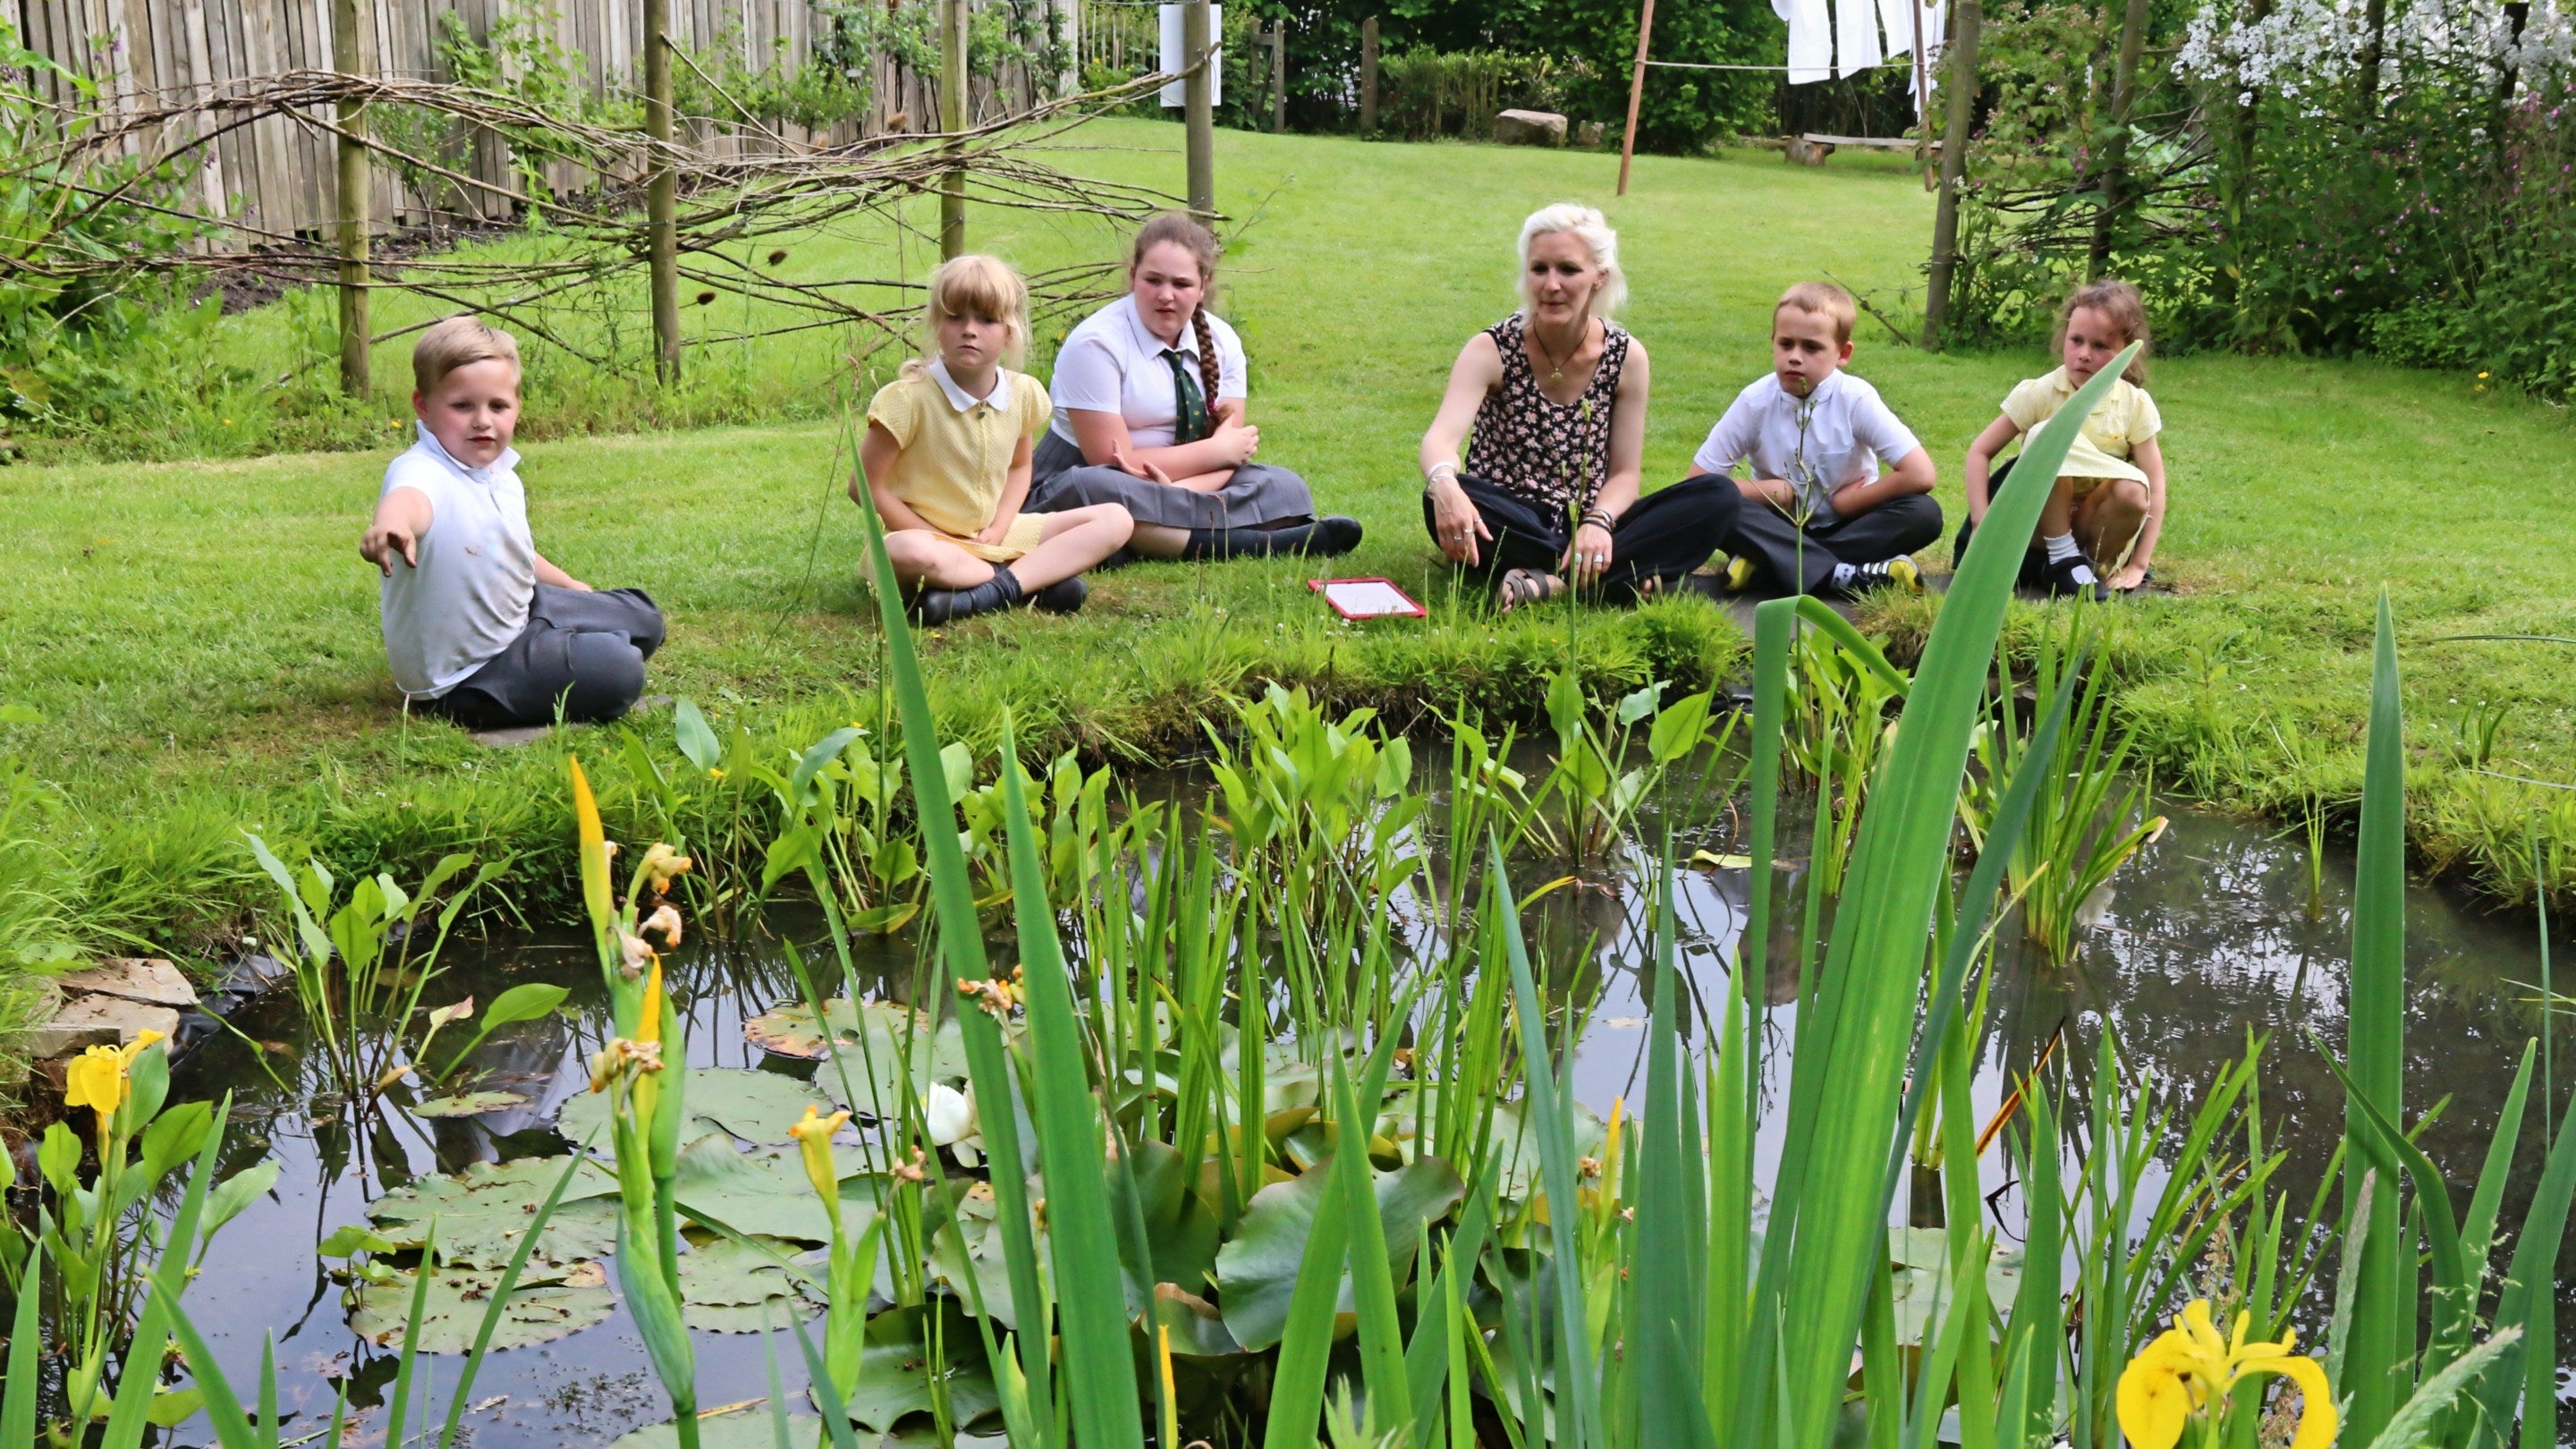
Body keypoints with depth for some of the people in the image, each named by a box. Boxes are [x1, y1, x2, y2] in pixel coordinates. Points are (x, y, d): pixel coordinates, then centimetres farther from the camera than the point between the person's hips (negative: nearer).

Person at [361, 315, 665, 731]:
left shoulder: (503, 477, 0)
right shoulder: (424, 472, -27)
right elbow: (409, 495, -54)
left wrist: (569, 586, 33)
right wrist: (391, 521, -76)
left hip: (520, 615, 9)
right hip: (461, 677, -9)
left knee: (642, 620, 18)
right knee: (618, 670, -21)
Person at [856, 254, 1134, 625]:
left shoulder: (1023, 393, 0)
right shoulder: (909, 398, -15)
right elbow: (865, 485, -12)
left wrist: (998, 528, -3)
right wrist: (938, 539, -13)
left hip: (992, 537, 6)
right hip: (925, 534, -6)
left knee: (1116, 520, -5)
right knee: (910, 555, -42)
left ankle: (983, 595, -24)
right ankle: (1037, 582, -23)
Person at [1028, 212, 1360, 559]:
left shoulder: (1221, 342, 2)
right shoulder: (1096, 344, -15)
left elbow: (1230, 447, -5)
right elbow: (1114, 464, -19)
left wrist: (1180, 489, -28)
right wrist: (1221, 451, -13)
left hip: (1183, 488, 5)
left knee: (1283, 486, -14)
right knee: (1090, 491, -40)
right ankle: (1254, 542, -37)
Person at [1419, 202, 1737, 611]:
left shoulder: (1626, 357, -2)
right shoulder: (1492, 350, -9)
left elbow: (1625, 473, -1)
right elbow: (1441, 436, -26)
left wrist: (1599, 522, -25)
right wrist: (1444, 485, -51)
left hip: (1587, 527, 2)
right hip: (1509, 525, -2)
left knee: (1720, 497, -19)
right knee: (1444, 501, -36)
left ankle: (1546, 579, -30)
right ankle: (1624, 578, -31)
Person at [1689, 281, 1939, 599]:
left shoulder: (1856, 399, -14)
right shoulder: (1755, 401, -11)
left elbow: (1920, 475, -19)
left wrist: (1845, 502, -14)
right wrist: (1773, 491, -13)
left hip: (1847, 527, 0)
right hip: (1782, 527, 0)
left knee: (1925, 514, -27)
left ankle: (1766, 562, -28)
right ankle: (1842, 575, -35)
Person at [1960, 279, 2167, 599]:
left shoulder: (2135, 405, -4)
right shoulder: (2040, 394, -8)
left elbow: (2155, 487, -5)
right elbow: (1980, 452, -7)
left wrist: (2138, 564, -12)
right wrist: (1982, 523, -20)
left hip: (2095, 525, 1)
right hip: (2040, 520, -1)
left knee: (2133, 490, -34)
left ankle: (2093, 565, -7)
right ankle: (2061, 558, -18)